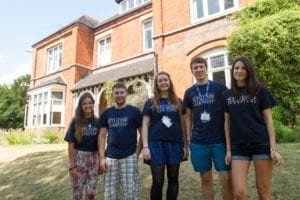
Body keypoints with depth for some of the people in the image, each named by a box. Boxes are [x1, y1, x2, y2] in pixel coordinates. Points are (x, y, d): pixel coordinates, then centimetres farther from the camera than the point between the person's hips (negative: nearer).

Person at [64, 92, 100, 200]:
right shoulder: (76, 122, -4)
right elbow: (71, 145, -6)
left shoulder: (97, 122, 2)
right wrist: (72, 165, -9)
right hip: (79, 158, -2)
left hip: (93, 158, 2)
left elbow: (99, 143, 7)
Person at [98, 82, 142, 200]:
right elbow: (102, 136, 7)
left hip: (129, 157, -2)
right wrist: (102, 157, -1)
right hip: (110, 157, 3)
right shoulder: (106, 113, 7)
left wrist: (137, 153, -7)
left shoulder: (134, 111, -1)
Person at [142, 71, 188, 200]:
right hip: (156, 144, -2)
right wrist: (145, 146, -7)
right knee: (157, 181, 0)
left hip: (175, 144, 2)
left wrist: (185, 145, 5)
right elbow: (145, 125, 2)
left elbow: (183, 124, 11)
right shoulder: (150, 103, 5)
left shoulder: (178, 102, 11)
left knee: (173, 179, 10)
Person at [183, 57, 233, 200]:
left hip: (220, 140, -2)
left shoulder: (220, 87, -1)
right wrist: (188, 139, 6)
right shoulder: (189, 92, 8)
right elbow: (188, 117, 11)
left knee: (226, 178, 0)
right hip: (198, 142, 2)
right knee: (206, 179, 11)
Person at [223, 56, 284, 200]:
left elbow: (268, 119, 0)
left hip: (261, 144, -1)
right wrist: (228, 149, 5)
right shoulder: (227, 95, 8)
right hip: (238, 146, 2)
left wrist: (273, 148, -7)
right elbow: (227, 123, 8)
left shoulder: (260, 91, 2)